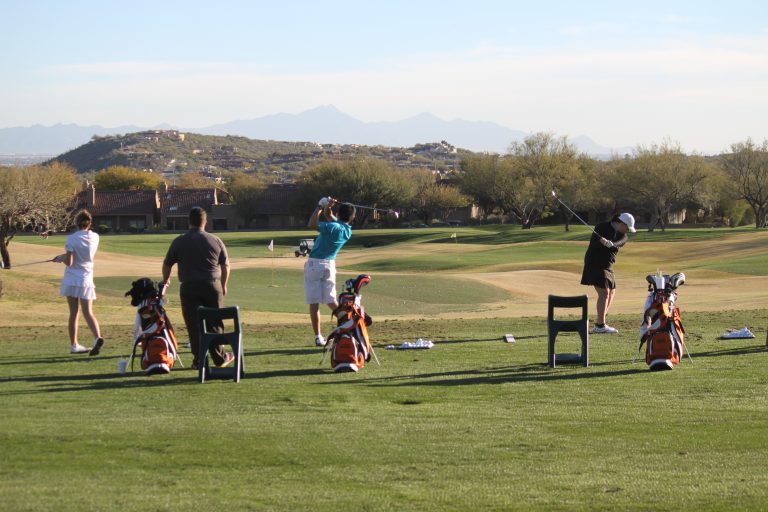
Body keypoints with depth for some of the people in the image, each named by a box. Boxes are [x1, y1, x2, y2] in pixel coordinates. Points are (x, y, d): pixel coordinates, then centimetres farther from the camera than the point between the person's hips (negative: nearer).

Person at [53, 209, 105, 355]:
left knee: (73, 313, 7)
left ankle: (73, 344, 13)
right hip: (86, 279, 2)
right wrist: (63, 257, 19)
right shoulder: (95, 238, 1)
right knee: (88, 312, 0)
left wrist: (61, 258, 6)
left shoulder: (72, 238, -12)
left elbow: (69, 262, -15)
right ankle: (97, 337, -24)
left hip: (71, 280, -2)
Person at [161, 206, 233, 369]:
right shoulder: (215, 240, 2)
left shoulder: (179, 242, -1)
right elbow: (226, 265, 8)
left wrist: (165, 281, 28)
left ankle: (198, 360, 1)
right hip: (212, 286, 1)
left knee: (194, 325, 2)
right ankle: (220, 358, 17)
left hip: (189, 288, -1)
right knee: (215, 323, 11)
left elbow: (167, 265, 7)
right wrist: (223, 285, 24)